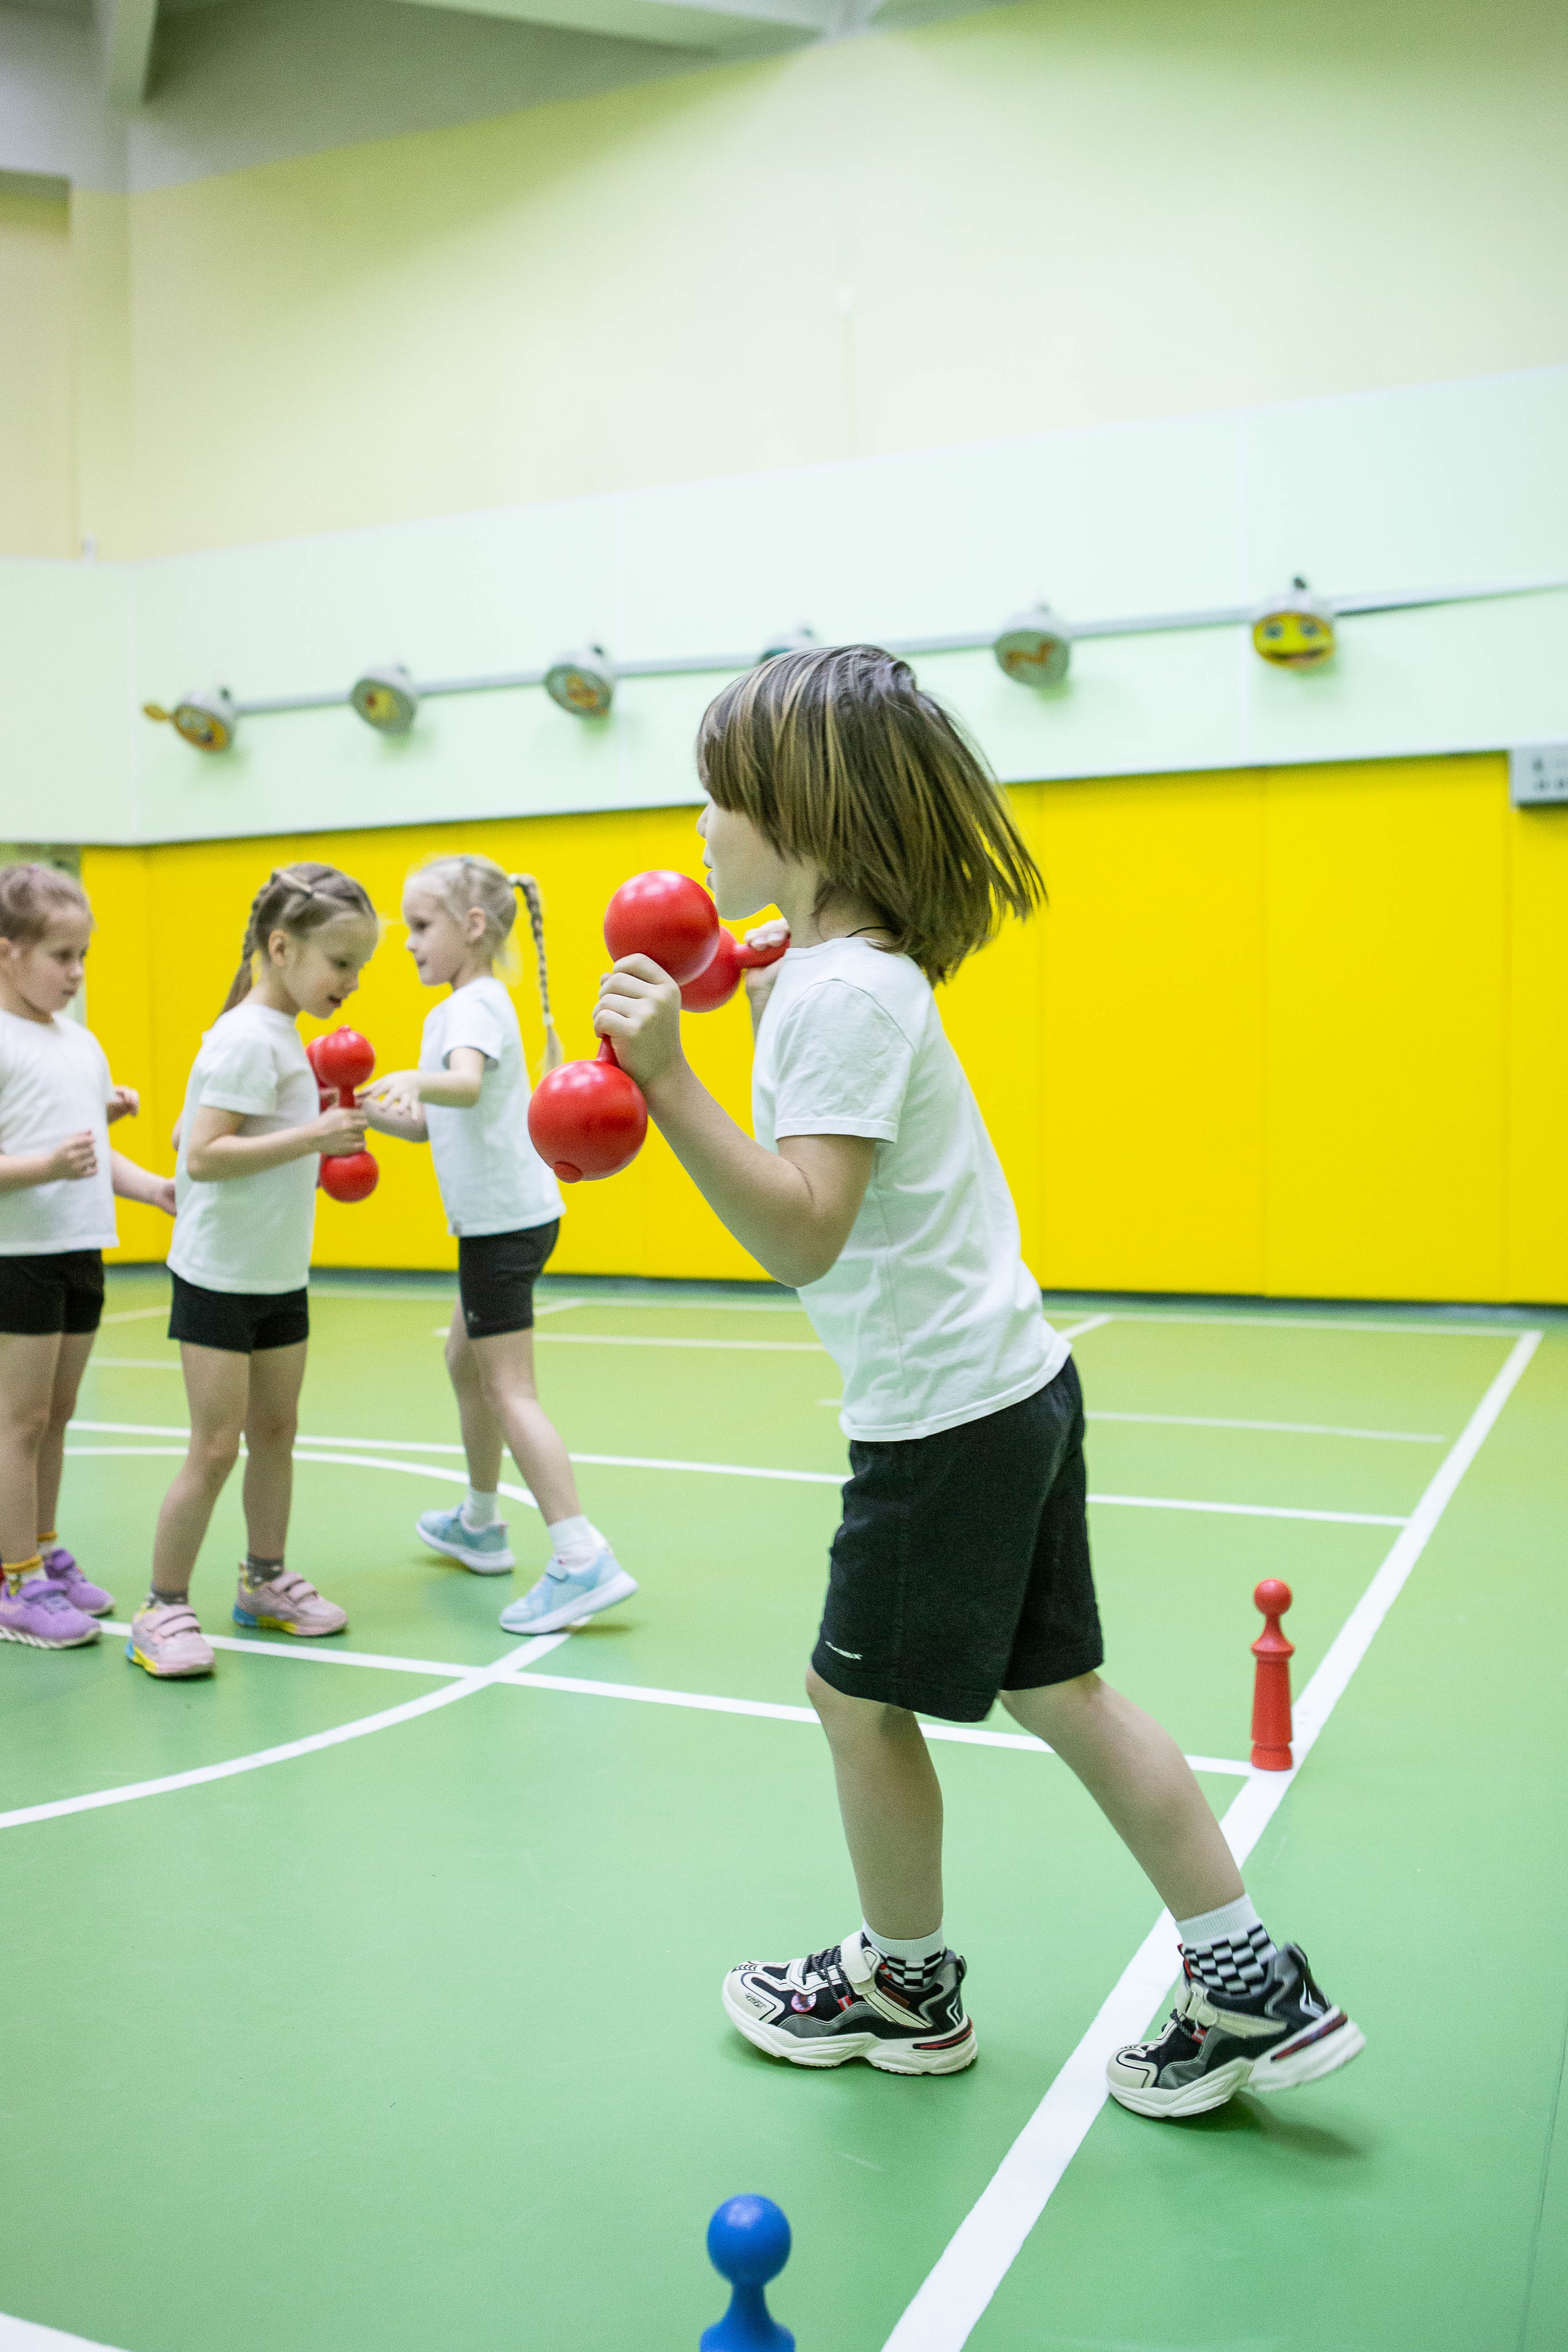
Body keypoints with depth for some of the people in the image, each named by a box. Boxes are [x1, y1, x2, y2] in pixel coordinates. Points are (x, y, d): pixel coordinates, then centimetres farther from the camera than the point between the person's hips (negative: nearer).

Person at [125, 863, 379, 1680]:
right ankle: (163, 1609, 8)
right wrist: (310, 1137, -29)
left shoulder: (282, 1035, 9)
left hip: (279, 1276, 9)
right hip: (219, 1275, -9)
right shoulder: (248, 1039, -19)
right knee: (216, 1445, -4)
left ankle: (265, 1581, 29)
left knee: (275, 1431, 15)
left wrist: (325, 1133, 5)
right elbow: (203, 1154, -26)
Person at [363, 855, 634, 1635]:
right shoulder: (453, 1010, 16)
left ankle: (583, 1561, -15)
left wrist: (414, 1080, -54)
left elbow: (467, 1083, -36)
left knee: (508, 1389, -12)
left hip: (507, 1217, -11)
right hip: (496, 1217, 11)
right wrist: (362, 1106, 6)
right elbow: (429, 1124, 17)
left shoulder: (475, 1005, -14)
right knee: (465, 1362, 23)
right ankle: (479, 1524, 39)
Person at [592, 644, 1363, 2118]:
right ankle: (1253, 1989, 23)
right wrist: (766, 1012, 19)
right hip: (1011, 1384, 10)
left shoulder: (839, 993, -19)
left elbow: (803, 1237, -29)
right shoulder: (854, 966, 11)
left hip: (949, 1413, -9)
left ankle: (905, 1991, 31)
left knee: (858, 1696, 10)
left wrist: (668, 1080, -34)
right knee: (1055, 1691, 15)